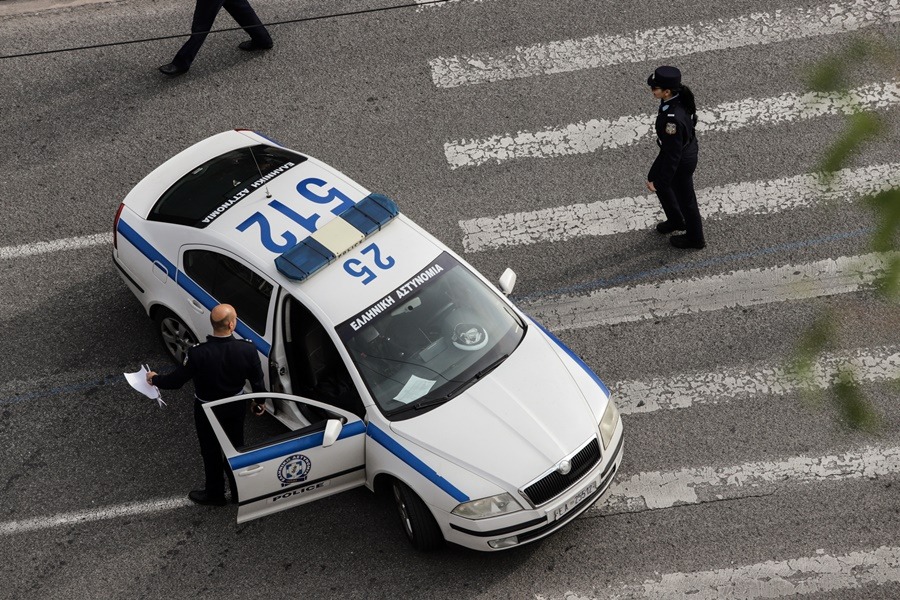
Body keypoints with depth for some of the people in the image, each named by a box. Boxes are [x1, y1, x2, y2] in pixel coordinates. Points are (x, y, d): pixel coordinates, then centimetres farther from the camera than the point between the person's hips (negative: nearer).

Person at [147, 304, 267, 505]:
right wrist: (259, 402, 13)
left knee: (211, 452, 20)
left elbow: (176, 380, -18)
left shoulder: (198, 354, -33)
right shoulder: (247, 349, -25)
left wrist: (155, 379, 4)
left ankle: (215, 494, 40)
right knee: (236, 447, 26)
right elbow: (257, 380, -9)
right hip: (236, 407, 3)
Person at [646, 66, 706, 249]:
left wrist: (660, 181, -17)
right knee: (656, 180, 29)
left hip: (682, 160, -9)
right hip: (688, 146, 9)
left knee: (685, 197, 17)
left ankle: (695, 238, 45)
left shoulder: (672, 118, -41)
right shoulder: (681, 96, -16)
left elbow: (672, 155, -30)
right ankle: (676, 221, 52)